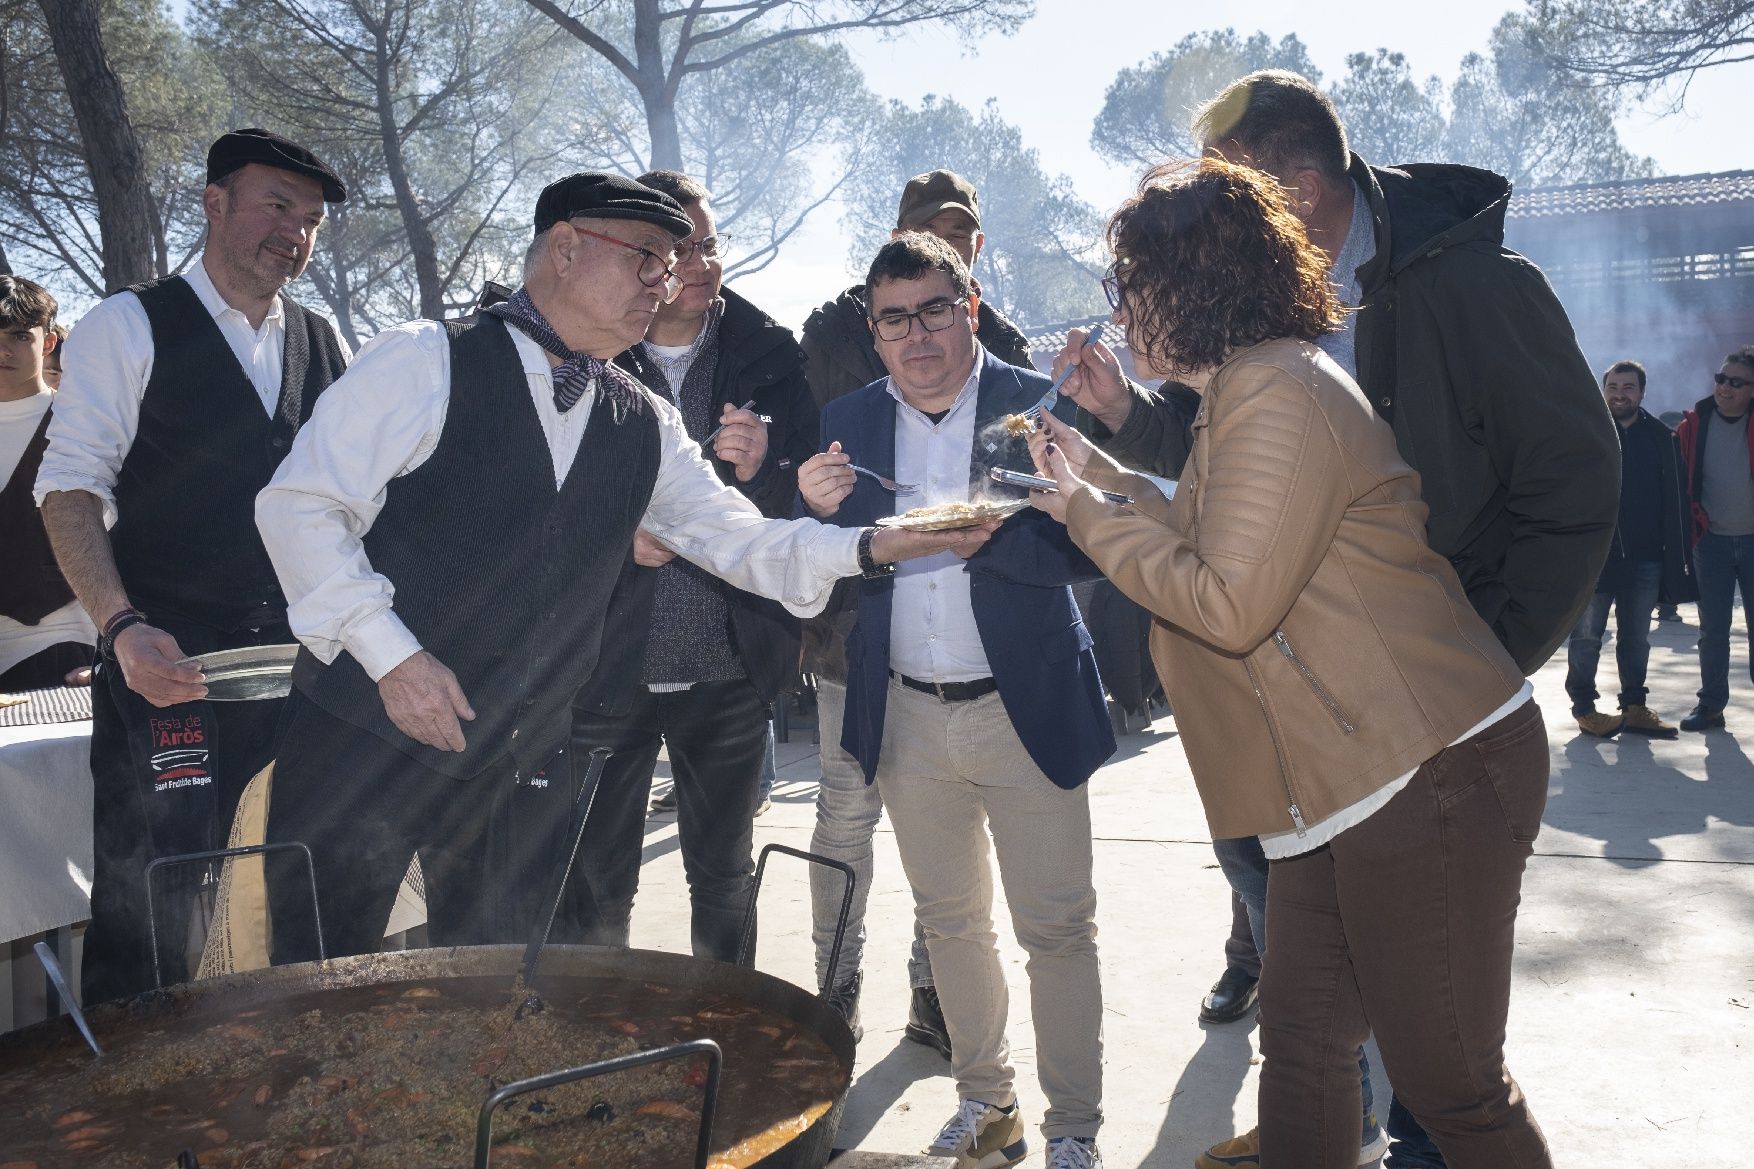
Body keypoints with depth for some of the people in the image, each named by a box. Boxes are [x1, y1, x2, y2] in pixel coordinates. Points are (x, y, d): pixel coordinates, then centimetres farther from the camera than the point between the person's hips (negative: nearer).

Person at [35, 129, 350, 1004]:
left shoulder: (324, 347, 13)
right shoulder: (129, 326, 0)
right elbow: (71, 486, -7)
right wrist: (122, 628, -20)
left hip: (304, 661, 5)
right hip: (169, 666, -4)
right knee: (148, 902, -1)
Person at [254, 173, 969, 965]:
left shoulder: (643, 426, 8)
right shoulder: (428, 361, -7)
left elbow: (739, 539, 5)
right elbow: (300, 505, -9)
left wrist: (869, 547, -11)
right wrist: (391, 653, -17)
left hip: (526, 762, 5)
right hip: (363, 736, -4)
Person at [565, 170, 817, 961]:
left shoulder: (768, 355, 3)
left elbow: (808, 500, 2)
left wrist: (758, 469, -18)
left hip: (731, 666, 2)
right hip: (606, 665, -1)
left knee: (725, 878, 16)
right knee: (595, 884, 7)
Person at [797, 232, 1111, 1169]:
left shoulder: (1039, 405, -6)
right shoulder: (846, 423, 5)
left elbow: (1084, 548, -12)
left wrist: (990, 537, -29)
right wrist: (818, 511, -18)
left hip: (1024, 710, -3)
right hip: (906, 717, 4)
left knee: (1057, 931, 4)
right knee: (949, 922, 17)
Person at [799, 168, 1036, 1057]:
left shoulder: (1001, 346, 9)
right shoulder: (839, 332, 3)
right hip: (861, 618, -2)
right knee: (848, 810, 4)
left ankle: (935, 989, 24)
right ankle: (838, 989, 21)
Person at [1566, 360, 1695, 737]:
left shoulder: (1661, 438, 7)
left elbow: (1676, 503, 6)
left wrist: (1677, 557, 1)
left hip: (1645, 560, 3)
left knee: (1636, 639, 11)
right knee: (1587, 636, 4)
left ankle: (1634, 706, 20)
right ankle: (1583, 706, 13)